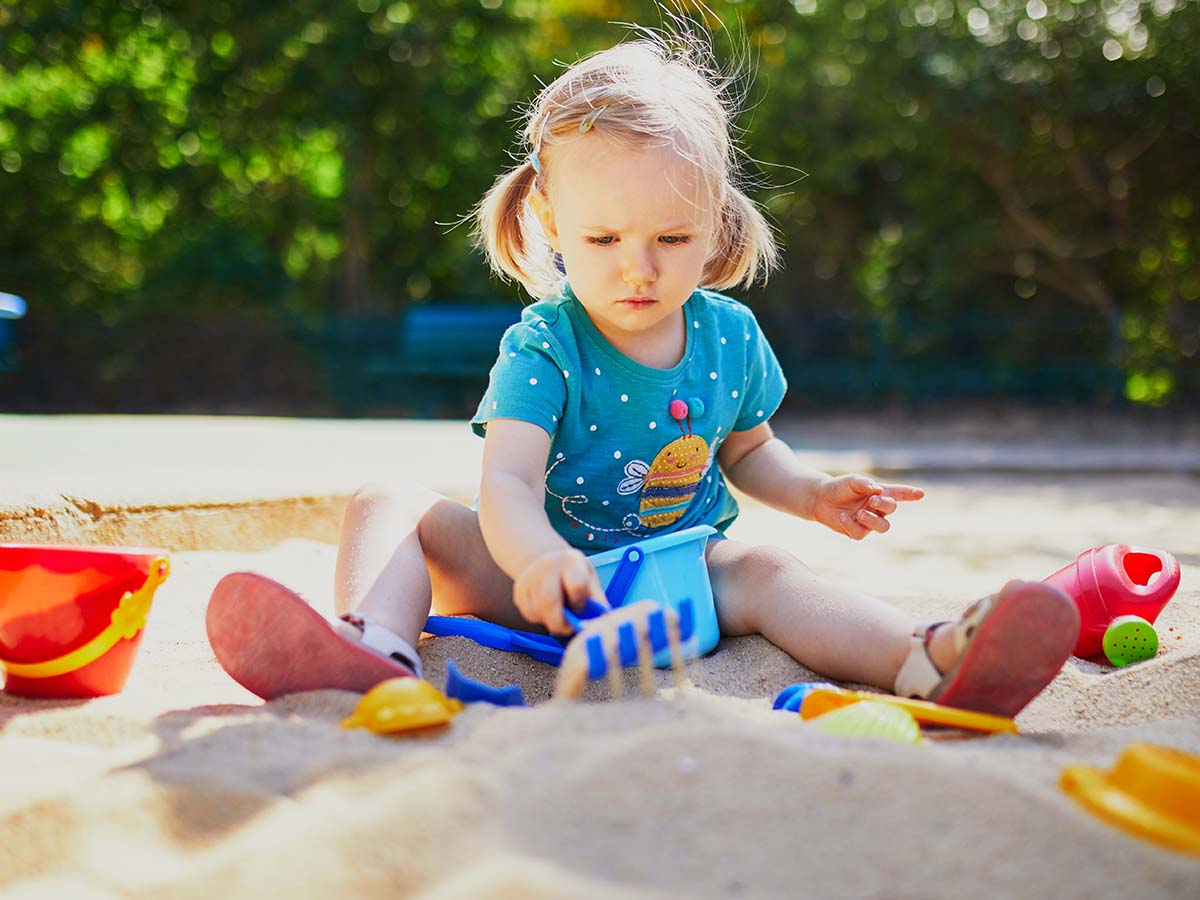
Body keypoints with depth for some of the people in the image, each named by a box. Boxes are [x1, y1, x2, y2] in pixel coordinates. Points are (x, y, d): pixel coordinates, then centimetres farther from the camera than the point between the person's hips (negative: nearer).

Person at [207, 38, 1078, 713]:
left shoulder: (730, 335, 0)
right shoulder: (542, 348, -14)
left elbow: (747, 448, 21)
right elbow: (509, 482, -29)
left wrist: (813, 493, 1)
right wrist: (538, 557, -51)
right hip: (546, 573, -2)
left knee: (765, 572, -28)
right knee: (391, 506, -20)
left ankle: (931, 660, -52)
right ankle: (375, 648, -51)